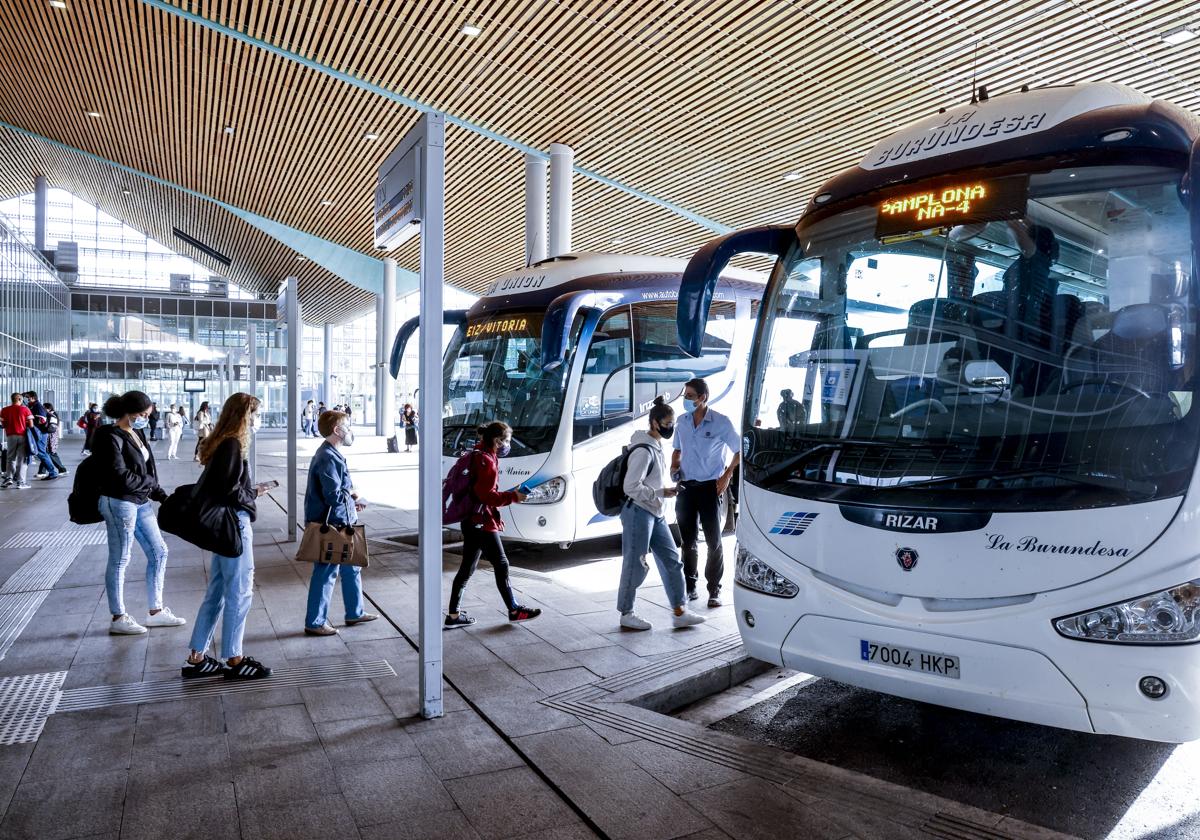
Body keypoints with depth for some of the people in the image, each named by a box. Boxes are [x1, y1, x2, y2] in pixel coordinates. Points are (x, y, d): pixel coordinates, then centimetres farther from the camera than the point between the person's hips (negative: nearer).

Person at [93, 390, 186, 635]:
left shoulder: (137, 433, 10)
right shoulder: (112, 437, -15)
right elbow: (120, 476, -20)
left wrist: (162, 495, 6)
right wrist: (150, 482, -7)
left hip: (141, 502, 9)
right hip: (119, 503, -9)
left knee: (158, 552, 12)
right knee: (120, 560, 2)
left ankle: (155, 611, 22)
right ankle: (118, 619, 14)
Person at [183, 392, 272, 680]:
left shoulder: (221, 443, 12)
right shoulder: (232, 444, -17)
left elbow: (218, 484, 14)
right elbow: (229, 489, -21)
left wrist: (251, 490, 12)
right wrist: (251, 497, -5)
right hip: (234, 524, -9)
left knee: (216, 593, 14)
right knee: (240, 592, 1)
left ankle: (196, 659, 21)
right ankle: (234, 660, 11)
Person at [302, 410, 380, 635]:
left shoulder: (333, 455, 12)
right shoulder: (328, 458, -20)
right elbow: (333, 496, -25)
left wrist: (351, 501, 4)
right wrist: (352, 495, -8)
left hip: (340, 523, 11)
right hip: (330, 525, -11)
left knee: (351, 567, 19)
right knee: (326, 572, 0)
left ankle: (355, 612, 32)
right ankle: (315, 623, 11)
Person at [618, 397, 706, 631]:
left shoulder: (657, 447, 10)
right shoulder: (643, 450, -18)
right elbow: (631, 487, -23)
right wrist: (661, 493, -19)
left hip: (656, 514, 9)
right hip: (638, 513, -9)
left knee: (671, 560, 9)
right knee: (635, 566, 0)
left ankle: (680, 612, 16)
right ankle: (626, 614, 14)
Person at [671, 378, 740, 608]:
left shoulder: (721, 422, -8)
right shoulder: (682, 422, 6)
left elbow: (740, 451, -1)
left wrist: (727, 476, -9)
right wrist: (674, 467, 2)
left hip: (710, 486, -4)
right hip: (686, 487, 4)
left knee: (713, 541, 2)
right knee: (688, 541, 9)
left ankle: (714, 590, 11)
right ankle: (690, 587, 20)